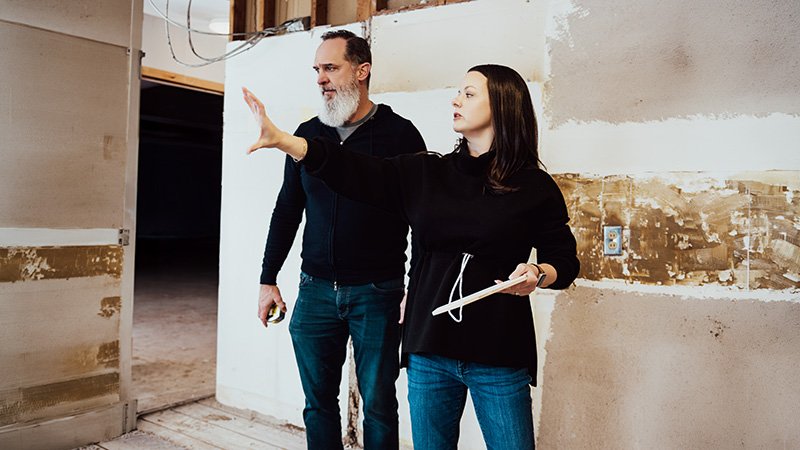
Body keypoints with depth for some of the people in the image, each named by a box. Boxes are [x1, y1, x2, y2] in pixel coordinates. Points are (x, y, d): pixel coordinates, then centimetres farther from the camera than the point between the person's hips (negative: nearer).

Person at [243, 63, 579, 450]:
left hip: (499, 357, -3)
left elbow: (565, 260, 3)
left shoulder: (534, 186, -2)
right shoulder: (424, 174, 6)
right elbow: (356, 173, -3)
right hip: (428, 350, 3)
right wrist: (279, 139, -11)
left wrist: (537, 274, -20)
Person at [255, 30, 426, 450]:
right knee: (318, 402, 13)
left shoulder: (398, 133, -4)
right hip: (315, 290, 4)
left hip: (377, 293, -4)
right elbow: (287, 210, 14)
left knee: (378, 405, 7)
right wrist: (268, 280, 11)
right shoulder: (308, 134, 8)